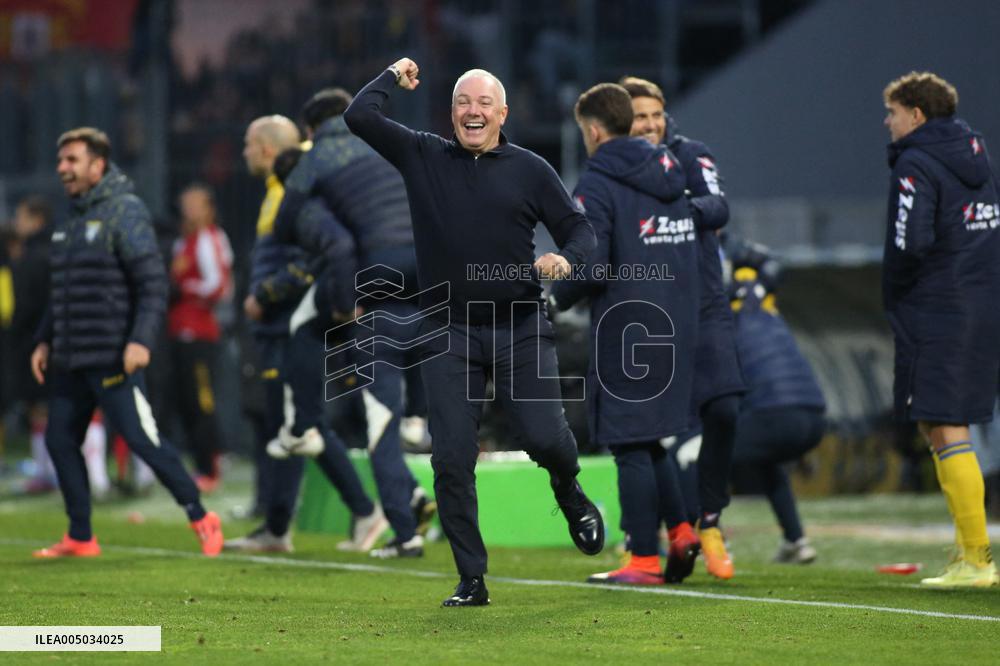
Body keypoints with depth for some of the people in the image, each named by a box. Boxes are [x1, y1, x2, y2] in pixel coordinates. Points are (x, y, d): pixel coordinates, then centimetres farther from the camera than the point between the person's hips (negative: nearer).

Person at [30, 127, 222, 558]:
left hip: (112, 359, -9)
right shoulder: (71, 221, 16)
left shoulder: (125, 212, -9)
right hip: (69, 360, 9)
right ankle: (80, 538, 14)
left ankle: (200, 518, 3)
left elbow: (153, 283, -15)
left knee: (141, 438, -8)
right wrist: (45, 340, 19)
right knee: (60, 441, 6)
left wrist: (140, 340, -23)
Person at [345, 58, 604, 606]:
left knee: (543, 435, -12)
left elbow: (578, 227, 7)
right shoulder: (422, 157, 7)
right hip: (450, 333, 1)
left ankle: (570, 494, 25)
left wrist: (566, 258, -13)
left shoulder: (529, 170, 5)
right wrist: (393, 77, 13)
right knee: (451, 460, -5)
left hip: (520, 330, -1)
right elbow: (359, 116, 1)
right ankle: (471, 580, 4)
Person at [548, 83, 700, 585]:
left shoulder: (597, 185, -12)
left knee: (631, 446, -2)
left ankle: (645, 559, 0)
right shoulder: (670, 176, 12)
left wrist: (556, 299, 0)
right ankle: (680, 528, 6)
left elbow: (589, 267, -19)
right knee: (648, 440, 18)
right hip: (675, 330, 7)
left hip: (624, 332, -7)